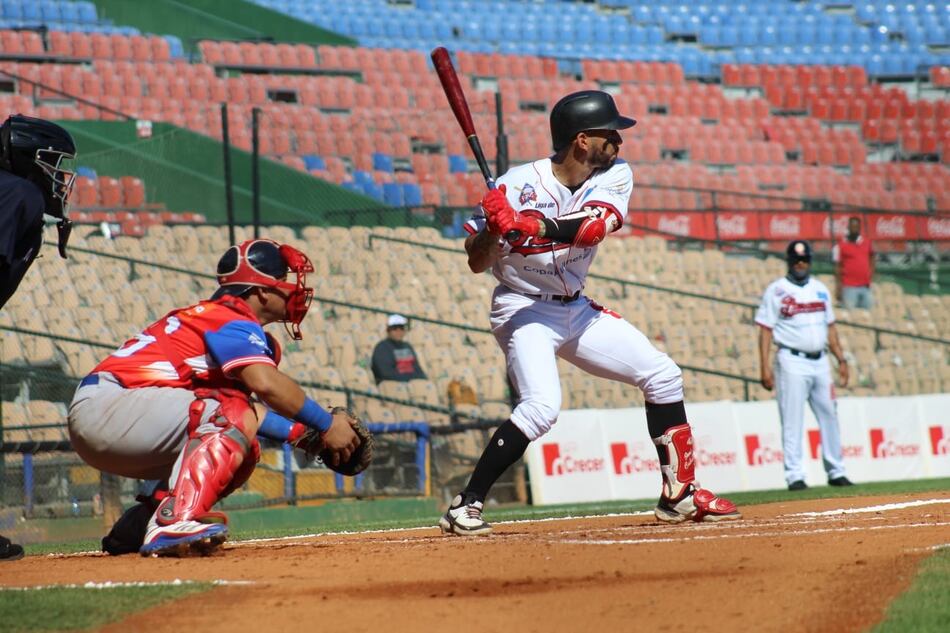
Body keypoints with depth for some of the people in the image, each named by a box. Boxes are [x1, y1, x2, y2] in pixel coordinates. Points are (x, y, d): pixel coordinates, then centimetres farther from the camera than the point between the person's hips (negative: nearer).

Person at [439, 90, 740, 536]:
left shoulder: (614, 177, -8)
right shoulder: (519, 185, -21)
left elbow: (592, 227, -29)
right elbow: (476, 263, -17)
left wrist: (532, 226, -44)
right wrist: (492, 228, -38)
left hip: (576, 310, 7)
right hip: (524, 310, -7)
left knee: (662, 375, 7)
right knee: (541, 406, -27)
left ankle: (679, 494, 19)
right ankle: (465, 507, -20)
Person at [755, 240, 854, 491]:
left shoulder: (820, 289, 13)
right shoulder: (776, 291, -3)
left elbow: (830, 327, 18)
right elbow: (766, 329, -6)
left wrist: (841, 359, 11)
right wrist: (765, 366, -14)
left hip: (819, 362, 5)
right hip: (792, 362, -5)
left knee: (829, 416, 8)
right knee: (792, 421, -6)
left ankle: (835, 471, 17)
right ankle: (794, 476, -6)